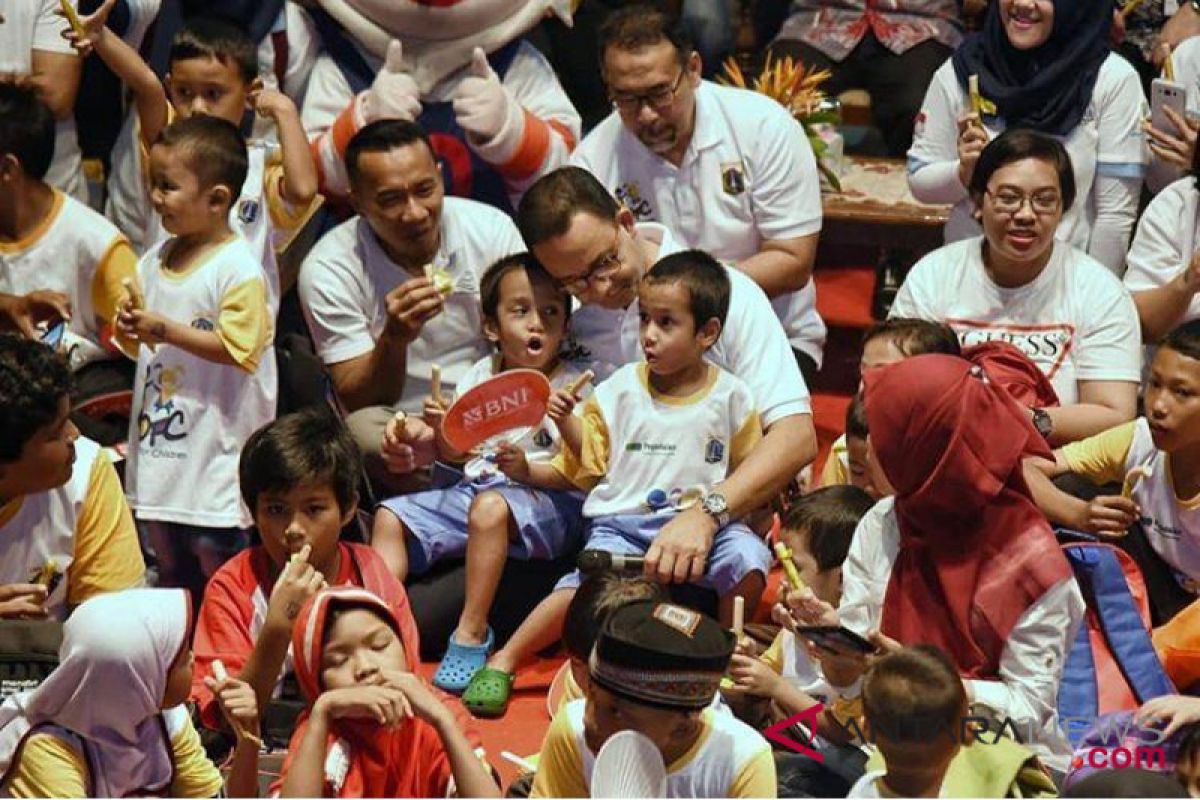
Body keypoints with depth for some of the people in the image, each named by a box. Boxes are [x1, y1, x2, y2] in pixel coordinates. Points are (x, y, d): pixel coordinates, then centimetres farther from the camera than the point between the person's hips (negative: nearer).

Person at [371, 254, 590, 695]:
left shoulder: (570, 384, -2)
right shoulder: (480, 376, 12)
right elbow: (455, 452, 20)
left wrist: (565, 422, -29)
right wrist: (440, 427, -1)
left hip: (547, 500, -7)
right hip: (475, 488, 7)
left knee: (490, 506, -37)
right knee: (391, 516, -3)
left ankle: (472, 633, -31)